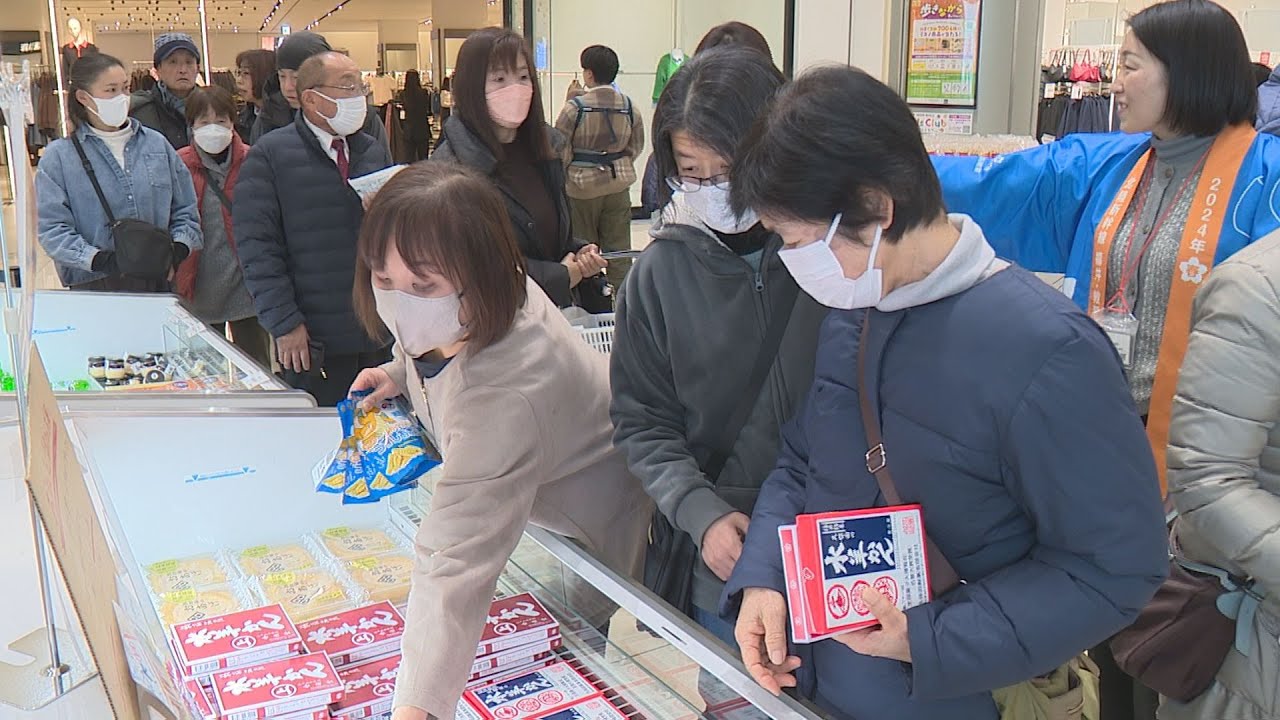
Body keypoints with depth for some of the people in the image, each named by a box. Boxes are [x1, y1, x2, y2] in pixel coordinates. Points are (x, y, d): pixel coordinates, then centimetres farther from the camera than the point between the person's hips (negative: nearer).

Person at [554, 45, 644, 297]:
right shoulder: (629, 107, -3)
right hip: (619, 184, 3)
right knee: (618, 247, 12)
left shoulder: (574, 108, -16)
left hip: (581, 186, -3)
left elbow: (561, 153, -12)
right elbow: (635, 148, 6)